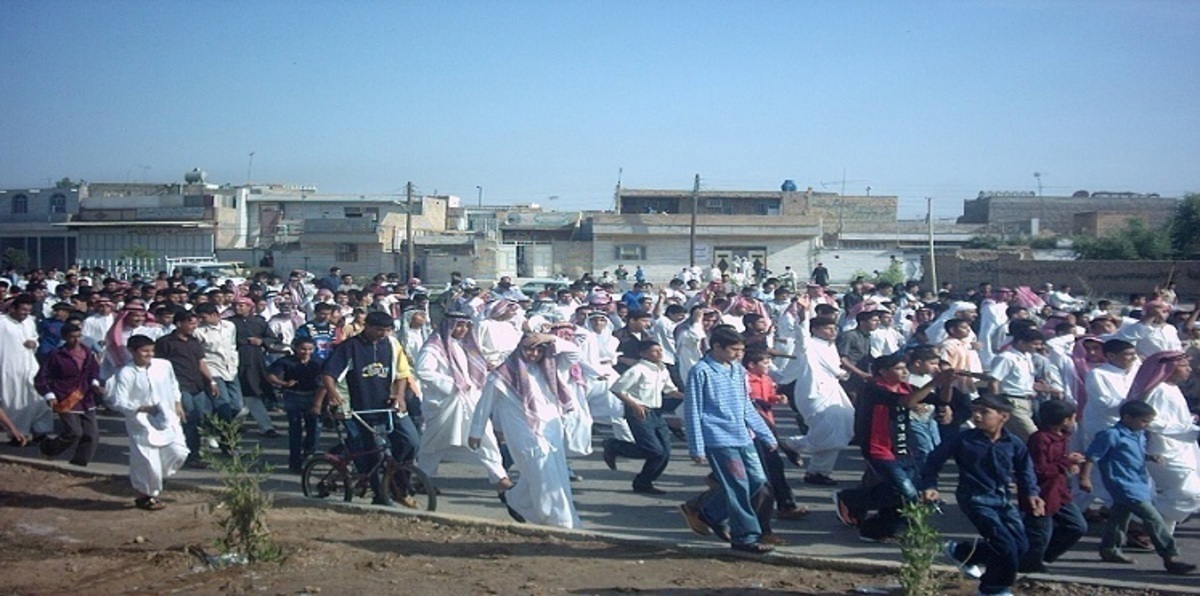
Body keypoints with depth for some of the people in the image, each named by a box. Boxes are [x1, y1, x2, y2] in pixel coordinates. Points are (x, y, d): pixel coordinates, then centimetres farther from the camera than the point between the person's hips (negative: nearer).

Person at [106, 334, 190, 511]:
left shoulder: (164, 365, 0)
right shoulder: (126, 373, -14)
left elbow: (173, 385, 19)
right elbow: (119, 402, -15)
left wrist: (177, 403, 13)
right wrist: (142, 408, -24)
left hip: (167, 420, 5)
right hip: (142, 424, -5)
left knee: (178, 453, -1)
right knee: (147, 462, -1)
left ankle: (155, 484, 26)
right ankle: (145, 496, 22)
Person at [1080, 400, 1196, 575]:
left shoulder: (1139, 435, 8)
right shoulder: (1111, 435, -19)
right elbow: (1092, 456, -15)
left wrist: (1151, 457, 9)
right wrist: (1084, 477, -14)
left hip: (1139, 484, 9)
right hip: (1125, 486, -9)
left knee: (1120, 515, 20)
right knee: (1153, 518, -12)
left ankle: (1109, 550, 34)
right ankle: (1171, 558, -10)